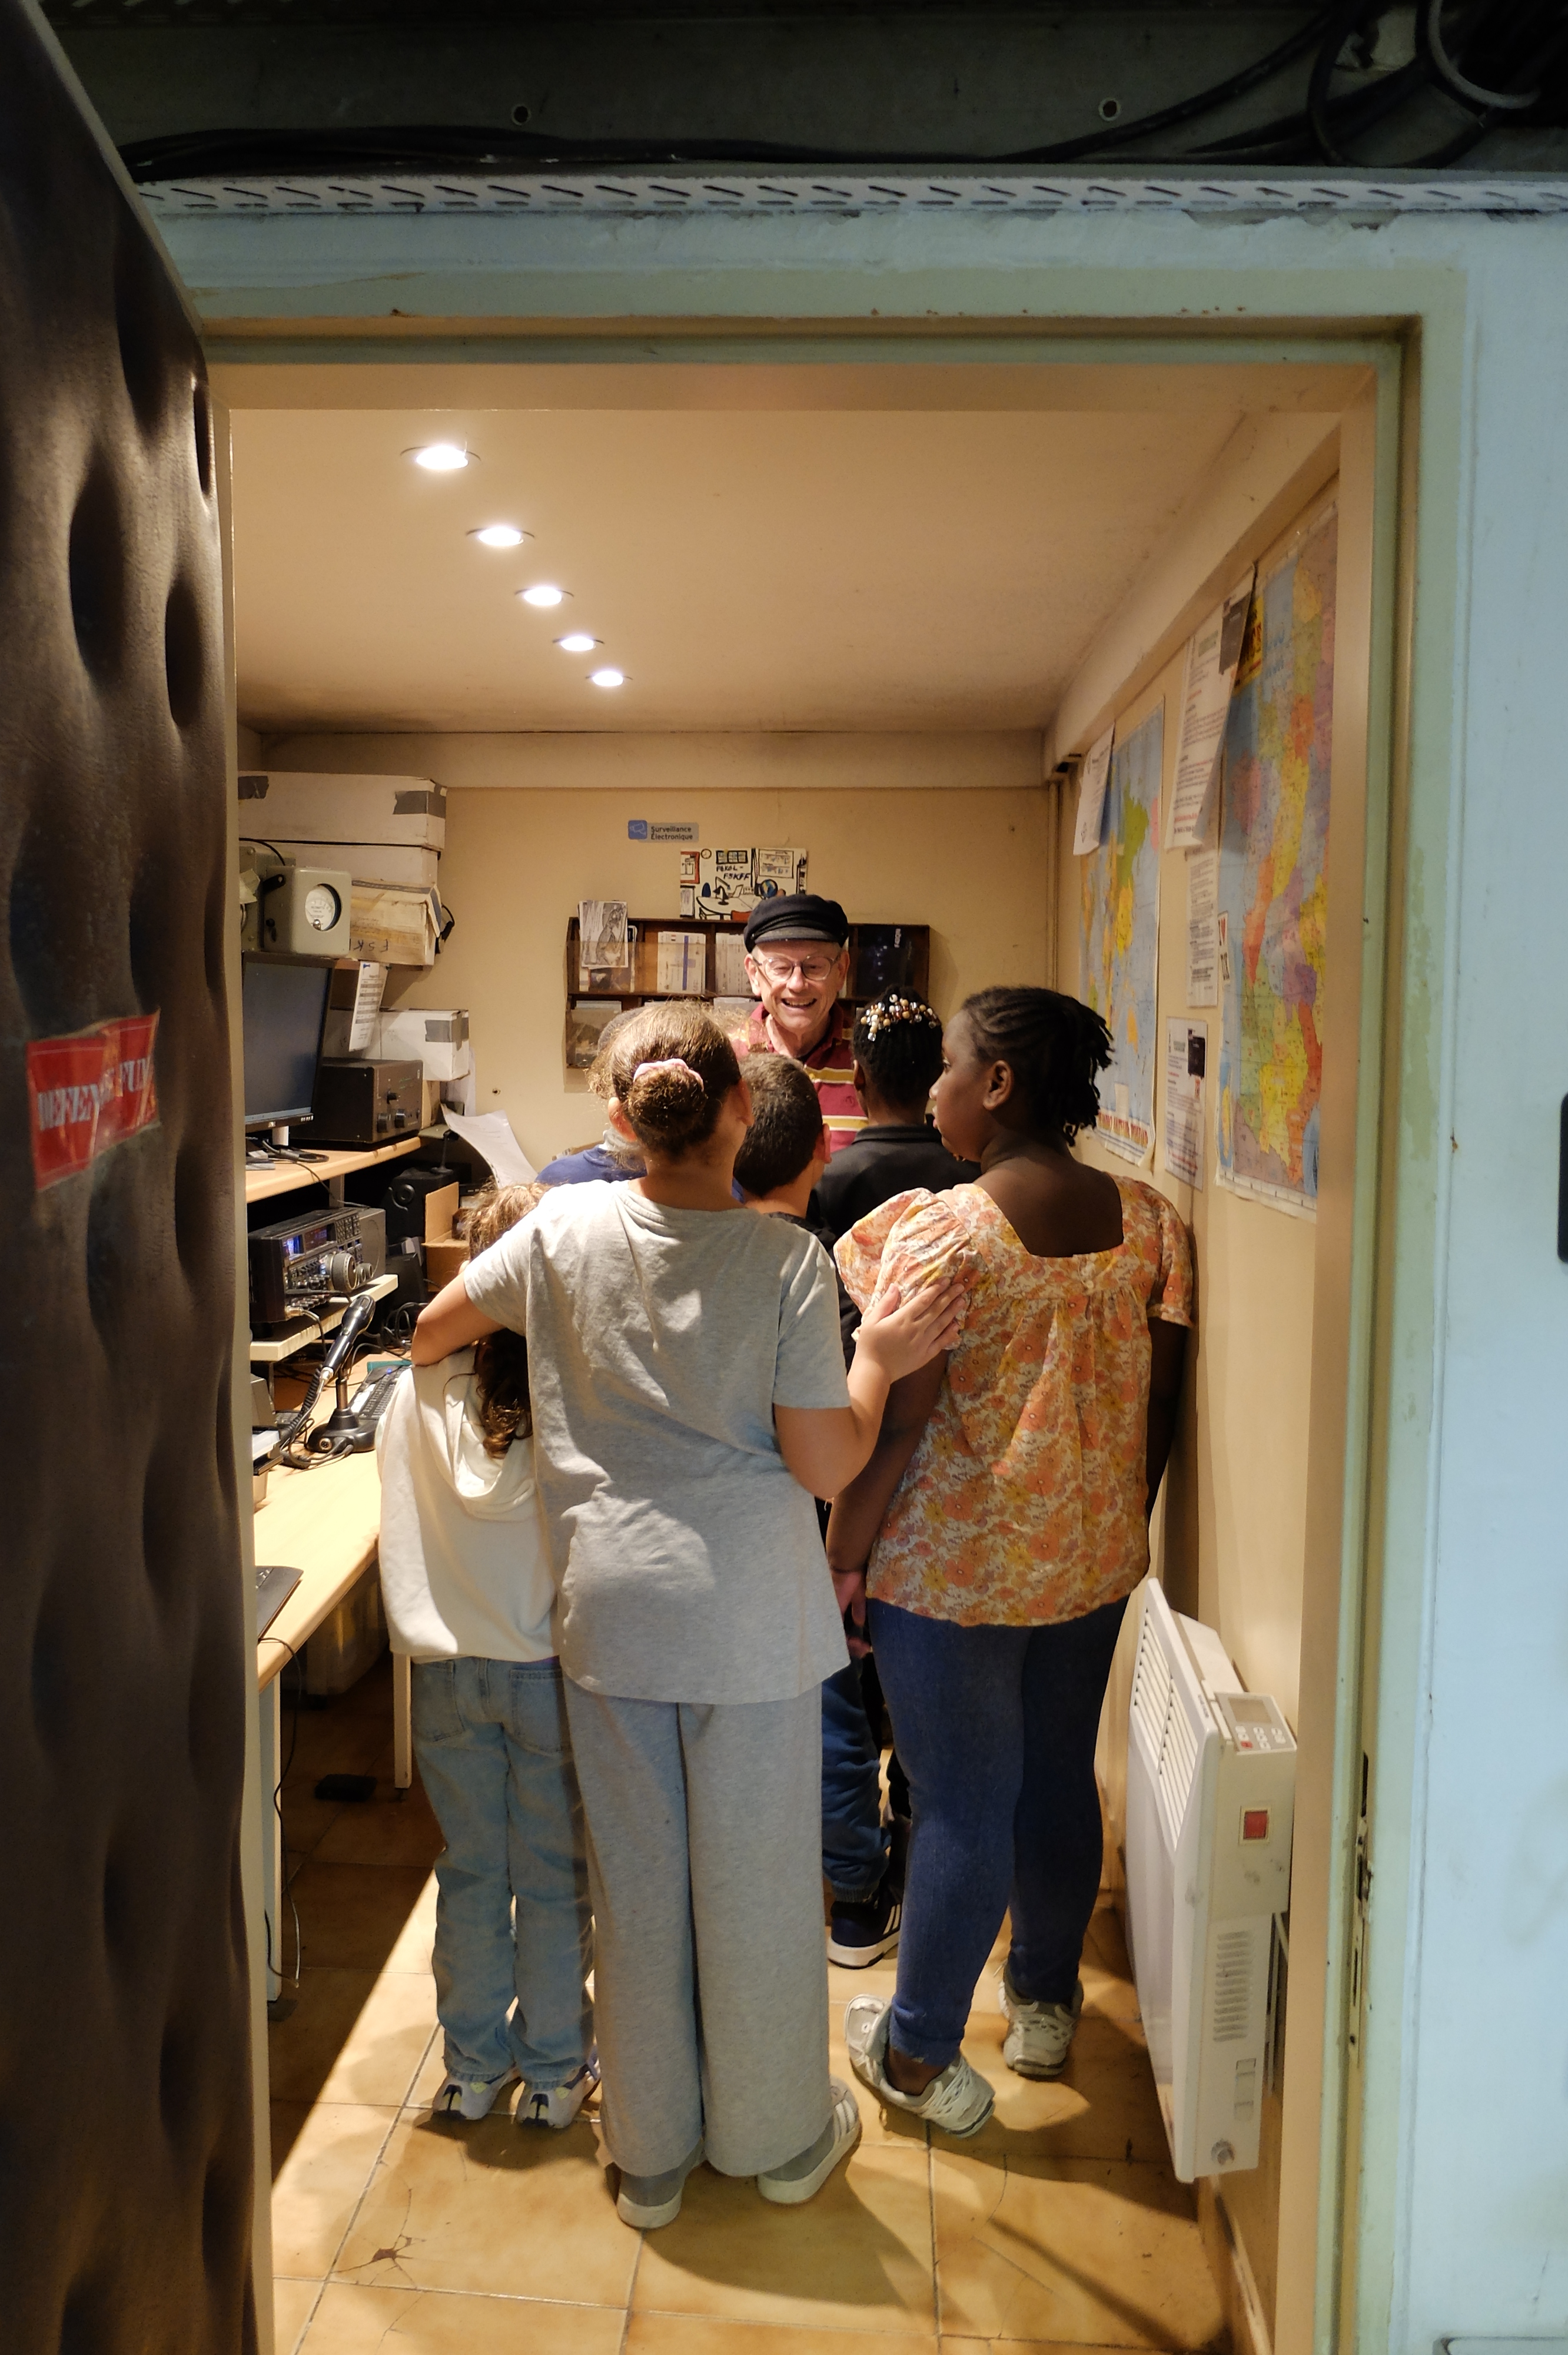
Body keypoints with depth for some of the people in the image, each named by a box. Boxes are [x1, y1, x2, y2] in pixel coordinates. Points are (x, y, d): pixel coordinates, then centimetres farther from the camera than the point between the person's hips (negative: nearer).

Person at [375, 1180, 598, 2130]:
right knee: (555, 1879, 15)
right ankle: (553, 2071, 30)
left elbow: (401, 1506, 4)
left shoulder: (426, 1383, -10)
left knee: (471, 1872, 19)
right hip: (552, 1666, -2)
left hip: (449, 1667, 3)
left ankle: (473, 2067, 34)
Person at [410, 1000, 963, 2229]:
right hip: (751, 1612, -2)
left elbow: (429, 1333, 8)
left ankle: (649, 2152, 36)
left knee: (635, 1882, 17)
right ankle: (779, 2136, 36)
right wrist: (881, 1358, 2)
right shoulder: (786, 1259, -14)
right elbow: (825, 1465, -12)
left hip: (611, 1606, 3)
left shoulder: (565, 1230, -6)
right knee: (758, 1880, 15)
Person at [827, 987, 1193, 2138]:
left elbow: (899, 1420, -17)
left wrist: (845, 1554, -5)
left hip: (952, 1566, -5)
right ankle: (1046, 2000, 41)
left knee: (962, 1804, 7)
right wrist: (1124, 1521, 16)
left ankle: (921, 2052, 26)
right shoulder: (1151, 1219, -4)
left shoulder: (936, 1231, -20)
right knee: (1060, 1777, 21)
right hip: (1092, 1562, 5)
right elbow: (1162, 1396, 2)